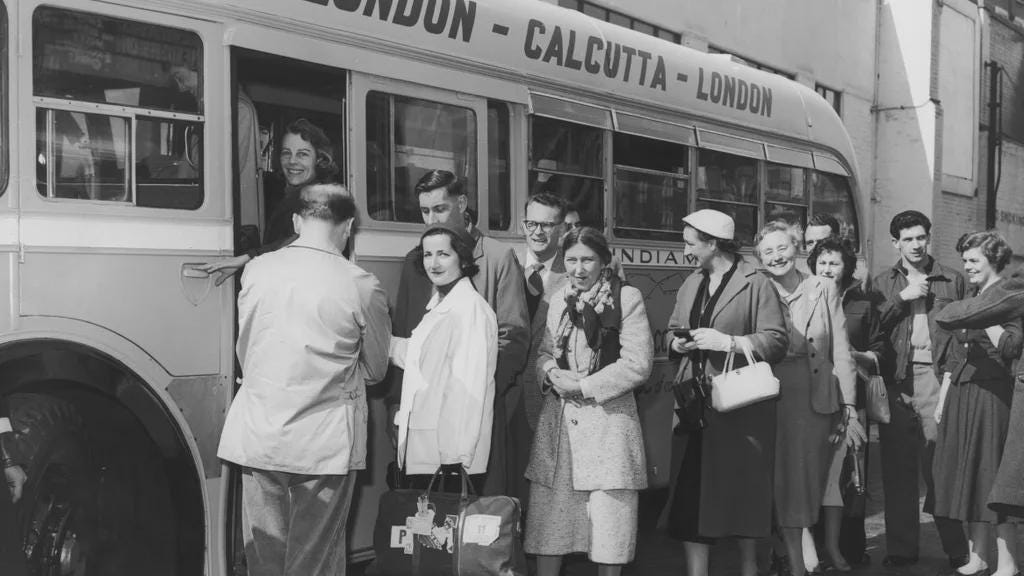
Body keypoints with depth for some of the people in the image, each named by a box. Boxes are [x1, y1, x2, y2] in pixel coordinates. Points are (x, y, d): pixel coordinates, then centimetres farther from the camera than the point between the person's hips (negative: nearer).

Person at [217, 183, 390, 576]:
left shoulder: (256, 271, -1)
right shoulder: (361, 286, -9)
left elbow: (244, 351, 12)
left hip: (258, 436, 3)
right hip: (325, 442, -3)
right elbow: (375, 370, 4)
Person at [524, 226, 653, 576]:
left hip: (607, 420, -4)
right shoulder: (558, 300, 12)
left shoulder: (627, 298, -4)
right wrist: (552, 372, -5)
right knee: (548, 519, 5)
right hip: (558, 421, 5)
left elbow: (638, 364, -9)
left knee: (608, 527, 1)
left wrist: (583, 386, -11)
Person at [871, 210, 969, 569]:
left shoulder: (952, 281, 11)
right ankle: (901, 549, 9)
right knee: (898, 468, 2)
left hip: (936, 377, -1)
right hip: (895, 381, 1)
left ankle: (958, 550, -1)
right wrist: (903, 297, -6)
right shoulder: (882, 284, 14)